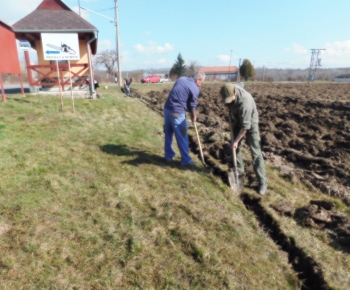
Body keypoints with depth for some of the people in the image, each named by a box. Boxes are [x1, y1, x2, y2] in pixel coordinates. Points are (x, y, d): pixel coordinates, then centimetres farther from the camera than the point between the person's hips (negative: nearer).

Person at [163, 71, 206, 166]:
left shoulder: (181, 79, 14)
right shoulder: (195, 89, -6)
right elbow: (192, 106, 0)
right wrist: (193, 117, 19)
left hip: (167, 109, 7)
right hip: (177, 113, -7)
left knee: (168, 134, 17)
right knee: (182, 137, 3)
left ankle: (169, 155, 29)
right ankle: (186, 160, 12)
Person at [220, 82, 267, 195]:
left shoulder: (245, 102, -40)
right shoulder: (230, 89, -20)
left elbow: (245, 126, -32)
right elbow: (241, 84, 7)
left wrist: (236, 140, -24)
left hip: (250, 122, -7)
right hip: (238, 120, 8)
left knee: (255, 152, -10)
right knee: (234, 147, 12)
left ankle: (262, 182, -5)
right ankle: (239, 169, 33)